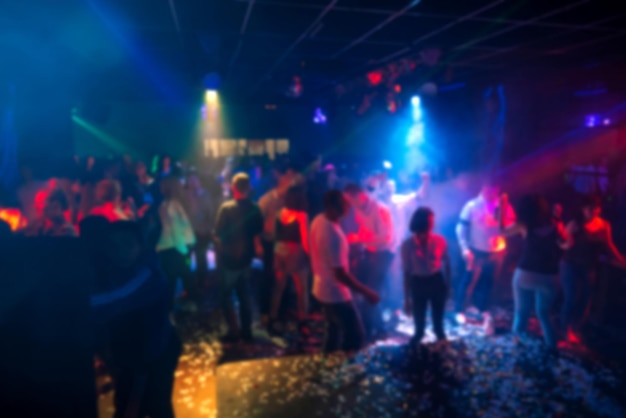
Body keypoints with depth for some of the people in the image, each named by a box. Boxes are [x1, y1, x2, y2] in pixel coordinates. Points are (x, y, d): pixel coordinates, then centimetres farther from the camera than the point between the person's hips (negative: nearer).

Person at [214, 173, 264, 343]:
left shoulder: (226, 207, -17)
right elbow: (258, 234, 6)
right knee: (244, 296, 16)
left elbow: (219, 235, -15)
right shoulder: (255, 209, -3)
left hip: (229, 259, -5)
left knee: (226, 296, 9)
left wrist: (219, 253, 0)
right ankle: (246, 330, 23)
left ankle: (234, 331, 10)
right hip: (246, 259, 5)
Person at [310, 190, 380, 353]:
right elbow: (340, 275, -28)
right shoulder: (333, 235, -32)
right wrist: (366, 292, -20)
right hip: (336, 294, -9)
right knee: (356, 335, 7)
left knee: (334, 331, 26)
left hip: (321, 288, 9)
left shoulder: (318, 221, -4)